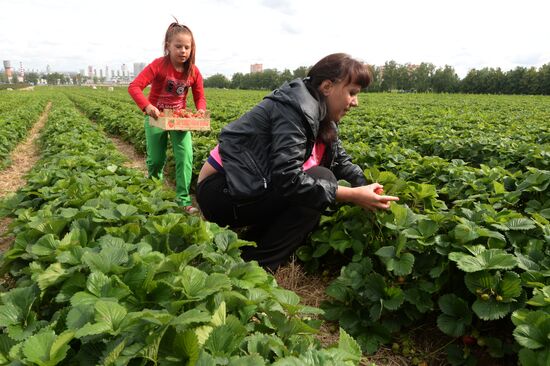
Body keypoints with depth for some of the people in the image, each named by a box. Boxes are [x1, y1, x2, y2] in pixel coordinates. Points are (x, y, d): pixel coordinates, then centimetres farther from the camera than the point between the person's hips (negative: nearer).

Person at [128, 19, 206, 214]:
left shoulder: (193, 71, -9)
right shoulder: (158, 65, -19)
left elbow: (200, 96, 0)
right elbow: (134, 86, -25)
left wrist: (201, 110, -23)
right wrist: (147, 106, -42)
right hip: (156, 117, -2)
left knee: (186, 156, -15)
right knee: (156, 159, 7)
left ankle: (183, 198, -5)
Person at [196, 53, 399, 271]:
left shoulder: (320, 117, 8)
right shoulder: (295, 107, -20)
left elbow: (341, 161, 14)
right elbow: (287, 179, -29)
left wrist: (366, 188, -3)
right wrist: (353, 196, -25)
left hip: (246, 188, 9)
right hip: (223, 191, -9)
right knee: (321, 179, -18)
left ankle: (248, 245, 6)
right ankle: (253, 266, -15)